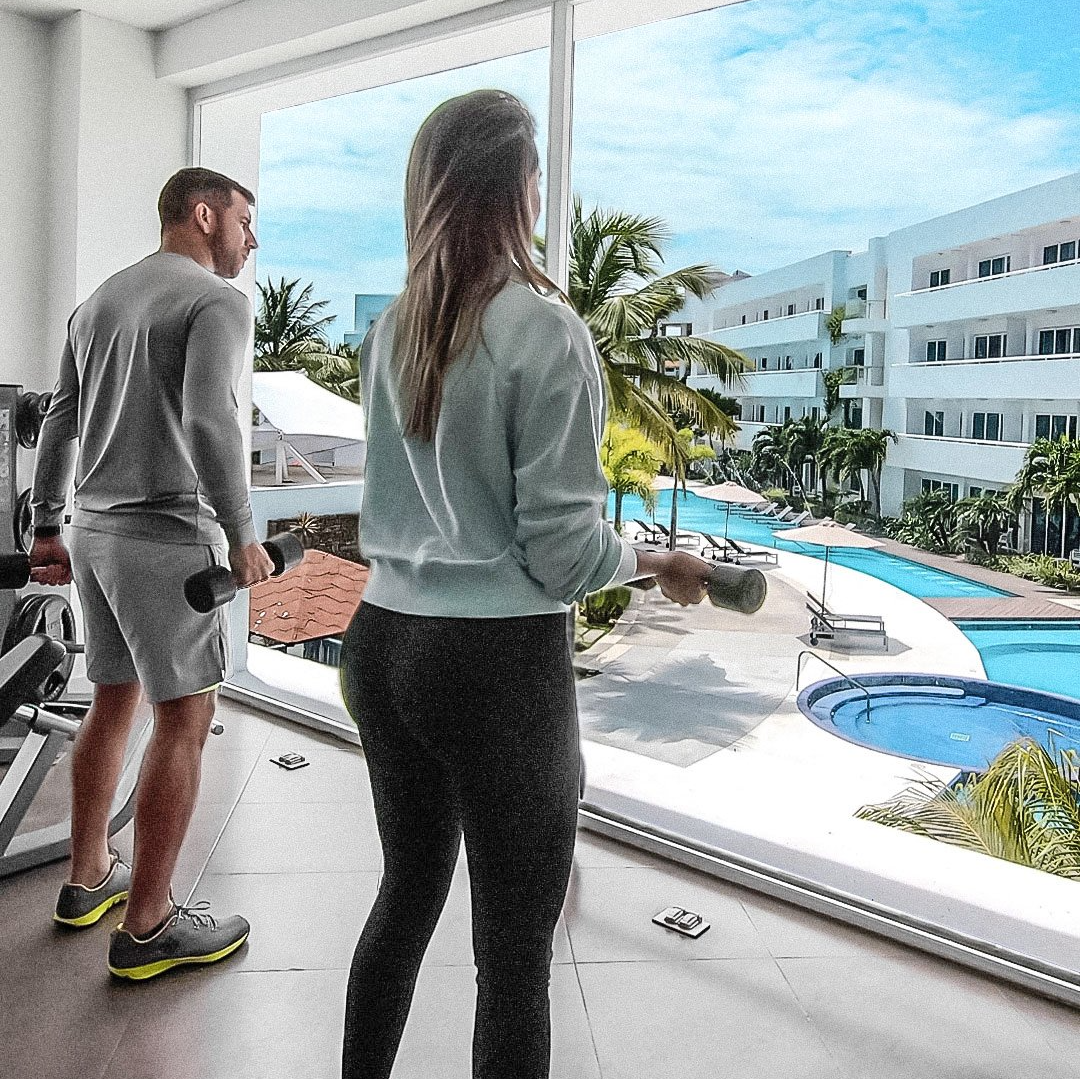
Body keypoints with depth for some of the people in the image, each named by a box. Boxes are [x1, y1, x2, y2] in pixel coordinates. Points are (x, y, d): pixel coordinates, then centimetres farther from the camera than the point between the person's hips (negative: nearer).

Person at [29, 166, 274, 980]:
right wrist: (243, 536, -16)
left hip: (93, 532, 9)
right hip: (166, 538, -9)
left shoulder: (98, 303, 17)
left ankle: (89, 879, 31)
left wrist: (48, 530, 19)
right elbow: (208, 420, -22)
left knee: (114, 700, 19)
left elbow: (60, 423, 16)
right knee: (184, 720, -2)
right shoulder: (218, 301, -8)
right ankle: (148, 927, 5)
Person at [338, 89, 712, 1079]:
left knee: (407, 891, 24)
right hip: (500, 662, -7)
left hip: (385, 643, 7)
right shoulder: (545, 330, -12)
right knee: (514, 948, 7)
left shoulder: (390, 331, 6)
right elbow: (563, 550, -13)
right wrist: (658, 562, 5)